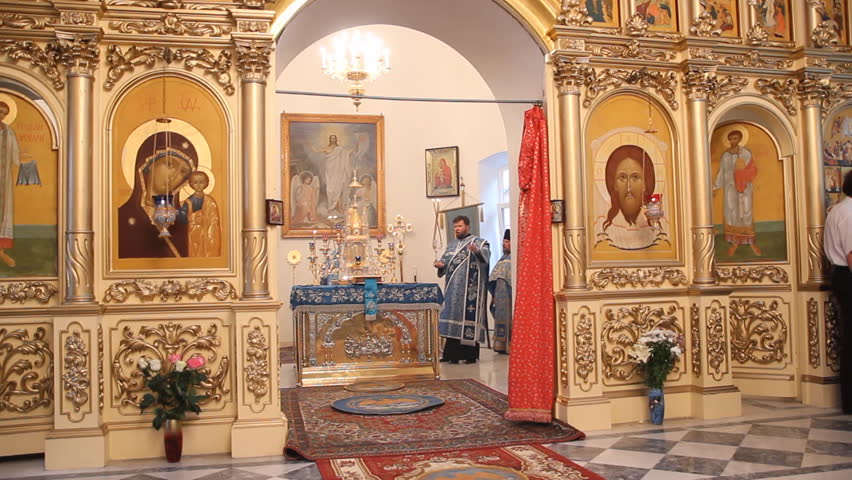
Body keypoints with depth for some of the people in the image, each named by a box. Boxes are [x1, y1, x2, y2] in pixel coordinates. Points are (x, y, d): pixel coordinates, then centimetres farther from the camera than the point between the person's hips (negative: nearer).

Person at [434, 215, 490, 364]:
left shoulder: (478, 242, 0)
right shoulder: (451, 246, 21)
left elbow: (486, 254, -19)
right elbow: (445, 261, 18)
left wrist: (477, 250, -42)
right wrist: (440, 264, -6)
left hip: (470, 290, -6)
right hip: (453, 289, 6)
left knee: (469, 317, -6)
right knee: (452, 317, 6)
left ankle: (471, 354, 0)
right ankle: (451, 353, 12)